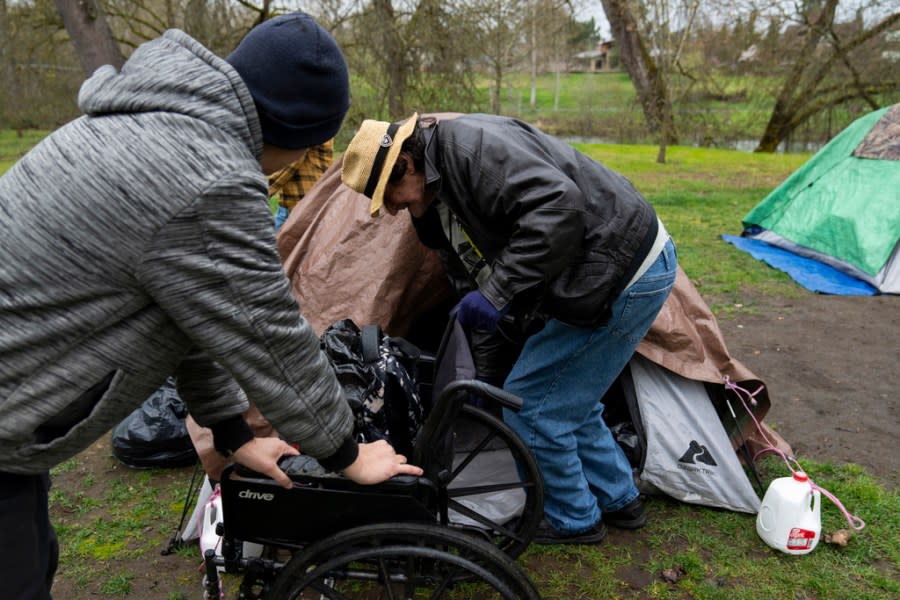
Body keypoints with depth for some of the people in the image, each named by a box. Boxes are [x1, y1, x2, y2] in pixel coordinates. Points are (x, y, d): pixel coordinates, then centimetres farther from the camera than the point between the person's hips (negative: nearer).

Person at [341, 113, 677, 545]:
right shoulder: (440, 204, 13)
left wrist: (497, 293, -27)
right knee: (566, 400, 21)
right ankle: (618, 499, 39)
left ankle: (572, 519, 21)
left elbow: (557, 207, -31)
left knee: (530, 403, 0)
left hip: (621, 277, -10)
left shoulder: (469, 144, -18)